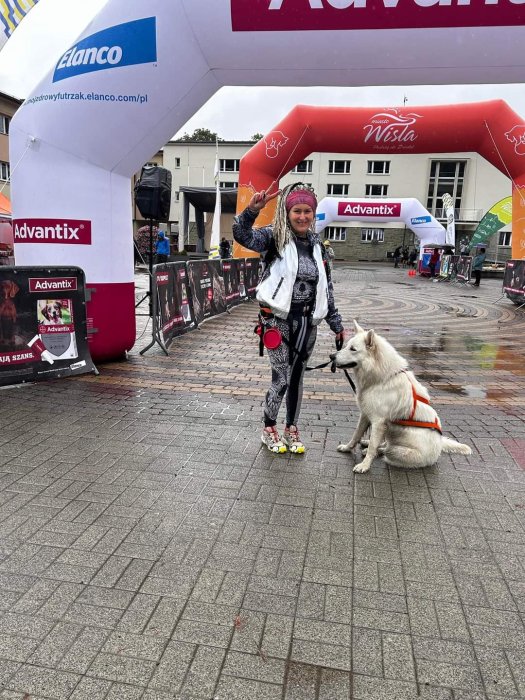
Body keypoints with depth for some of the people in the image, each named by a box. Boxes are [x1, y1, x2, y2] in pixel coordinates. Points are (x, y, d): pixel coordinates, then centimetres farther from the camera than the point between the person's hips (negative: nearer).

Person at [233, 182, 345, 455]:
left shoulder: (317, 245, 9)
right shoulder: (275, 237, -6)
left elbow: (326, 288, 14)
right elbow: (242, 236, -25)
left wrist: (336, 325, 15)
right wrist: (252, 210, -44)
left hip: (307, 321, 5)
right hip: (279, 319, -5)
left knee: (296, 377, 13)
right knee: (281, 378, -3)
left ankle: (291, 430, 29)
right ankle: (269, 429, 21)